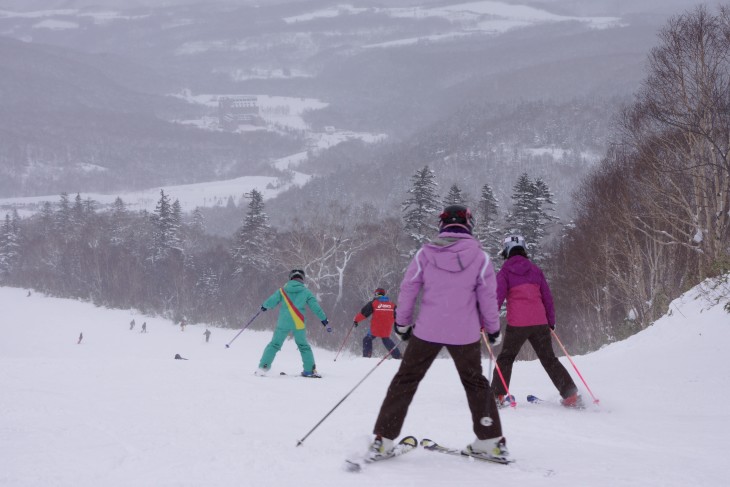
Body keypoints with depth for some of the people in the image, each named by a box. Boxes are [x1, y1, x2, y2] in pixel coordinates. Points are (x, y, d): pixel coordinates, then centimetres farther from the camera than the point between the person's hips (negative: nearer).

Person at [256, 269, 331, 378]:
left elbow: (271, 301, 2)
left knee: (274, 344, 9)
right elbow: (316, 307, 5)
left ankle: (262, 368, 1)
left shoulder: (283, 290, 4)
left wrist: (264, 306, 25)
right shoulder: (306, 292, 4)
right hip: (298, 324, 0)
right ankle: (310, 370, 13)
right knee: (303, 346, 16)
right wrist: (325, 321, 11)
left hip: (283, 323, 0)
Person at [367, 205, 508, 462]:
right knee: (475, 382, 18)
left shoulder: (425, 253, -2)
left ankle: (382, 440, 5)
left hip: (427, 331, 0)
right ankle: (492, 442, 17)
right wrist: (493, 329, 13)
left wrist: (402, 323, 14)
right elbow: (488, 297, 0)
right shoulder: (480, 257, -3)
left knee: (405, 380, 9)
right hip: (465, 334, 0)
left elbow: (408, 289, 1)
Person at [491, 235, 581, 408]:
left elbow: (497, 298, -6)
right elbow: (547, 297, 15)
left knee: (505, 358, 12)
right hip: (540, 322, 3)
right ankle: (571, 395, 6)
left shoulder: (505, 272, 3)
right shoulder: (535, 270, 13)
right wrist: (551, 321, 23)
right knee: (549, 359, 12)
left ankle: (498, 396, 5)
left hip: (516, 324, -3)